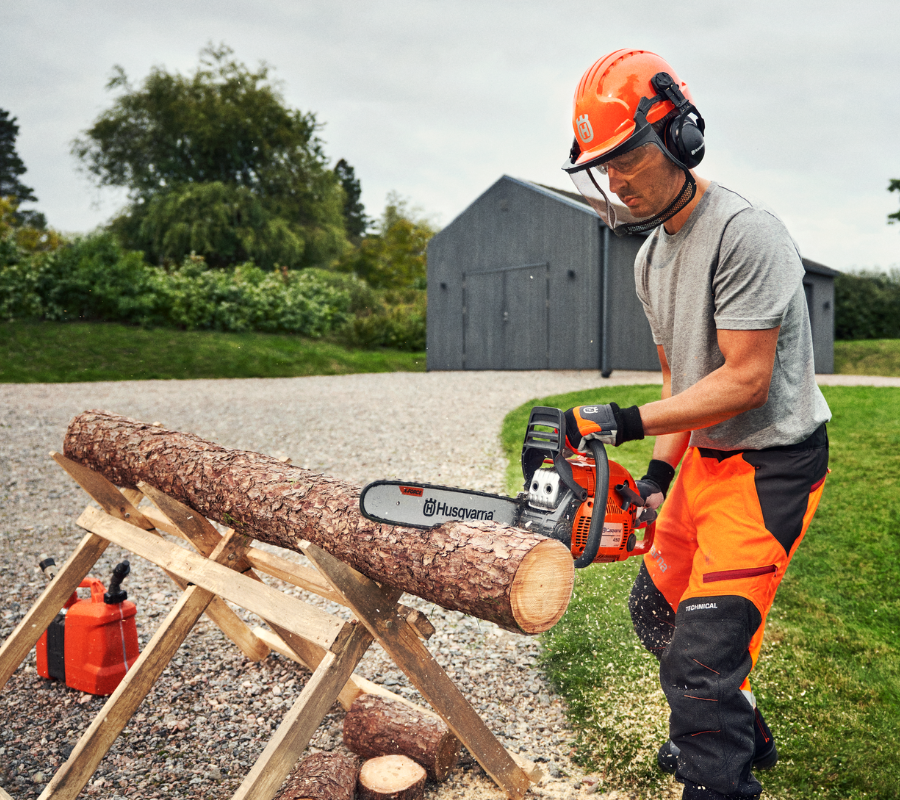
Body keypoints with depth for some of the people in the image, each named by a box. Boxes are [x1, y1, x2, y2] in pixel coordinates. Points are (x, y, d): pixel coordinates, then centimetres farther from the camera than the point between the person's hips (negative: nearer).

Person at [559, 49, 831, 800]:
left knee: (704, 650, -12)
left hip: (771, 468, -9)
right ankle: (741, 739, 40)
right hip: (705, 458, 10)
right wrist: (661, 469, 4)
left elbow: (745, 381, -23)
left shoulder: (745, 232, -21)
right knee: (657, 607, 20)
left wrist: (626, 422, -24)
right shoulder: (651, 257, 8)